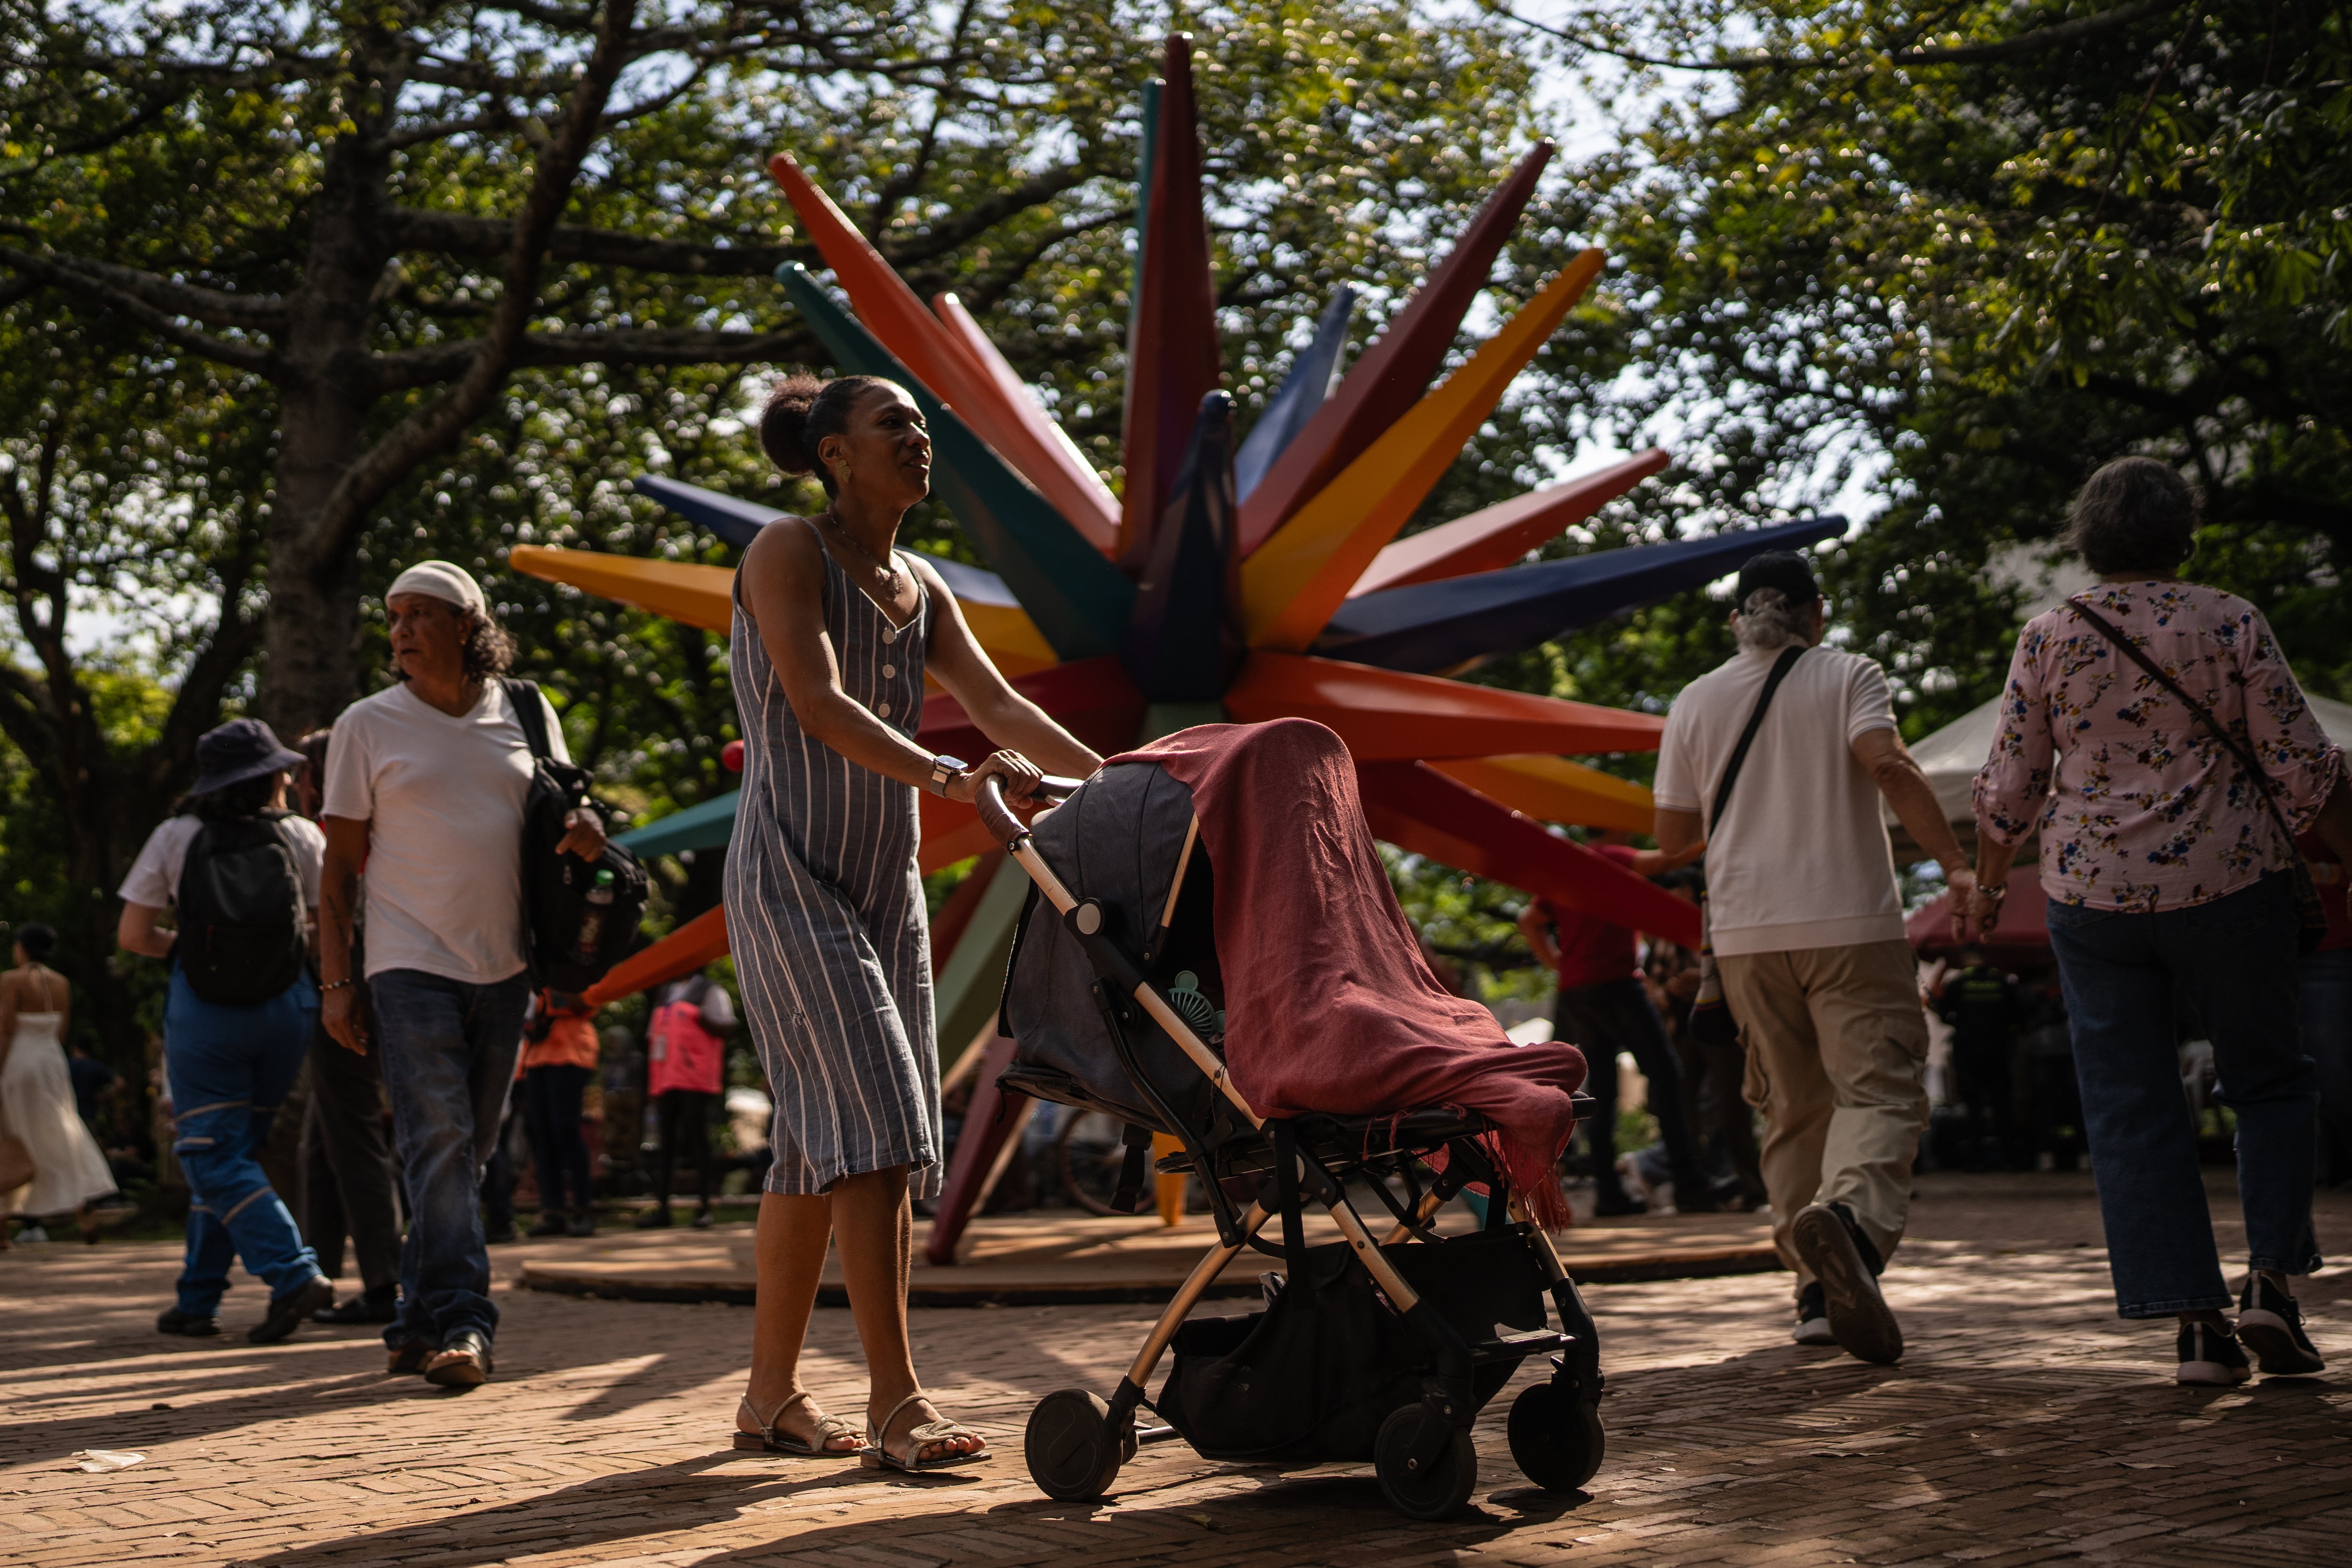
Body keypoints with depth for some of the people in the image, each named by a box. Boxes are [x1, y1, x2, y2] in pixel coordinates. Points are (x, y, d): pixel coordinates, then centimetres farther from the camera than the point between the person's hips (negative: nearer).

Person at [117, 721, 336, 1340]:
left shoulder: (177, 837, 1)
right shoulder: (302, 837, 2)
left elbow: (133, 935, 0)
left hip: (204, 1010, -2)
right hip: (285, 1005, 2)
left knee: (213, 1157, 0)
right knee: (238, 1147, 14)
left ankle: (293, 1272, -19)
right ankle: (197, 1300, 18)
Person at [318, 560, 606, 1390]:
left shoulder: (526, 715, 8)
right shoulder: (367, 725, 2)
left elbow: (565, 810, 21)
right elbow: (341, 862, 3)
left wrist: (583, 828, -5)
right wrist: (335, 981, -4)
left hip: (503, 968, 4)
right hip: (411, 966, -3)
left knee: (467, 1153, 8)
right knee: (438, 1145, -14)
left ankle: (415, 1322, 18)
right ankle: (461, 1322, -17)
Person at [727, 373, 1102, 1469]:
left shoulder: (921, 588, 16)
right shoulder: (787, 553, -6)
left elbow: (994, 702, 7)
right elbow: (820, 704, -18)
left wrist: (1106, 775, -8)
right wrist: (946, 775, -31)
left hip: (885, 882, 8)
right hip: (793, 874, -8)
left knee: (818, 1143, 8)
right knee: (868, 1123, -16)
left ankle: (772, 1393, 14)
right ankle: (897, 1405, -17)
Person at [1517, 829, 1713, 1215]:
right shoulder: (1612, 859, -3)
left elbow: (1529, 920, 18)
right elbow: (1663, 862, -18)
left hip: (1574, 991, 8)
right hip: (1615, 983, -8)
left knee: (1601, 1089, 8)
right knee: (1664, 1075, -7)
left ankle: (1608, 1190, 2)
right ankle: (1689, 1183, -13)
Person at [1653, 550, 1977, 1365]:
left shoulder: (1697, 701, 11)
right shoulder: (1849, 676, 3)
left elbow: (1672, 833, 12)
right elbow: (1889, 767, -15)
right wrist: (1956, 863, -16)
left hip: (1748, 932, 3)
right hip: (1850, 922, -3)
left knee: (1793, 1108, 11)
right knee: (1880, 1088, -7)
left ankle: (1818, 1293, 9)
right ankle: (1850, 1210, -37)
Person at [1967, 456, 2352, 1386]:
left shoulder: (2048, 637, 0)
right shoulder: (2232, 625, -3)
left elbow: (2010, 786, 4)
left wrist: (1986, 885, 18)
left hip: (2094, 892, 1)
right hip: (2229, 886, -1)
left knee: (2130, 1108, 6)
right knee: (2270, 1083, 16)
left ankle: (2193, 1320, 2)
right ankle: (2272, 1277, 2)